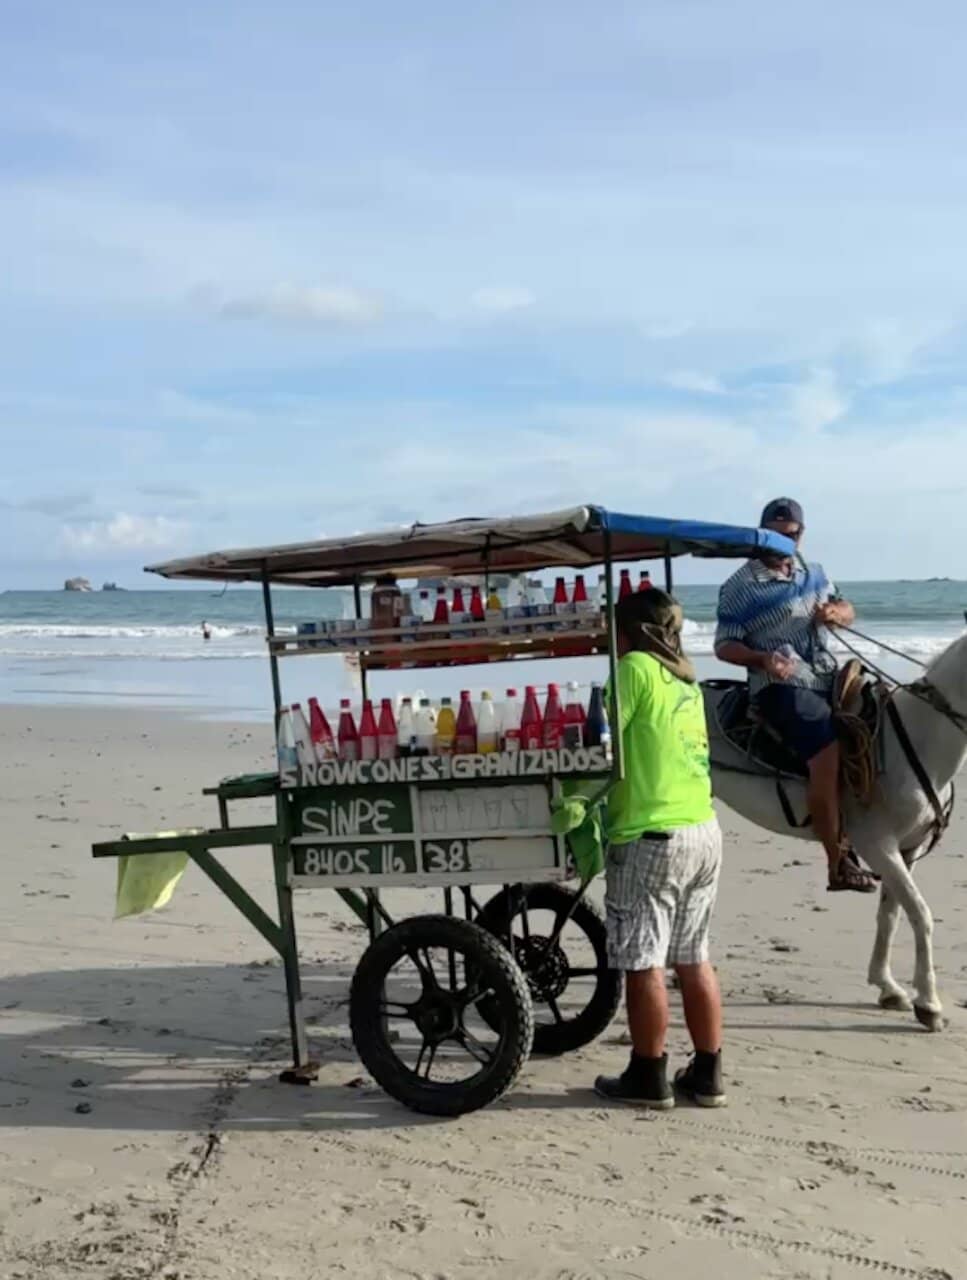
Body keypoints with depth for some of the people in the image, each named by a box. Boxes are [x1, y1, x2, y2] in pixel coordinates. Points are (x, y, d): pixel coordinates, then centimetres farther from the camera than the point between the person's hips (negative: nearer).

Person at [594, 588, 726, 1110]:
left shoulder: (636, 667, -9)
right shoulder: (686, 680, 15)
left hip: (651, 836, -8)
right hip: (705, 831, 8)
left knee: (643, 962, 2)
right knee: (694, 959, 14)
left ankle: (648, 1077, 10)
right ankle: (707, 1074, 20)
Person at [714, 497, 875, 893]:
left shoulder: (813, 572, 15)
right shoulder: (740, 588, -5)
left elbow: (846, 611, 22)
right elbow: (724, 645, -7)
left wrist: (837, 612, -3)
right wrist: (762, 660, -25)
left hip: (828, 677, 8)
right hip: (782, 686, -8)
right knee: (828, 756, -24)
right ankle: (839, 864, -14)